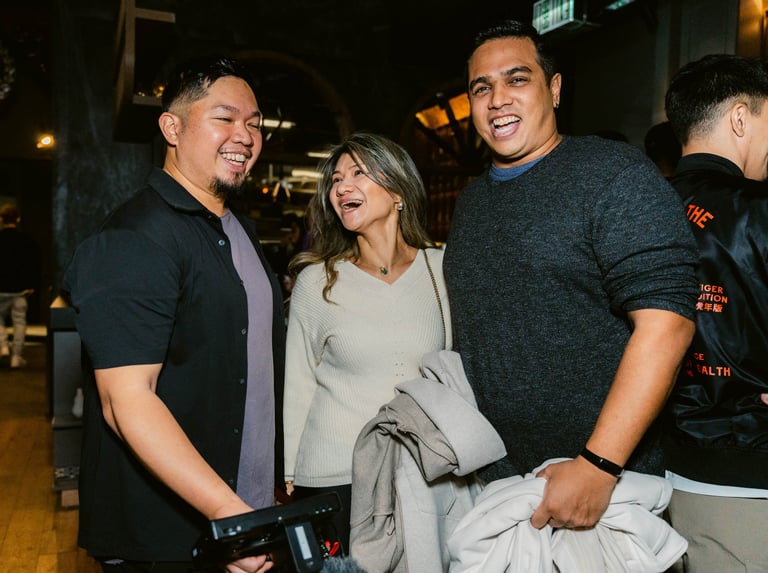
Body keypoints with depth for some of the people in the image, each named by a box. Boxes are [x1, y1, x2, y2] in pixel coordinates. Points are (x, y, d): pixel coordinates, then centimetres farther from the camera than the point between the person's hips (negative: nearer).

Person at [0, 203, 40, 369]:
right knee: (19, 321, 6)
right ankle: (16, 356, 6)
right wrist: (32, 285, 6)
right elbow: (35, 264, 0)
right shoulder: (27, 240, -1)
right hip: (21, 288, 1)